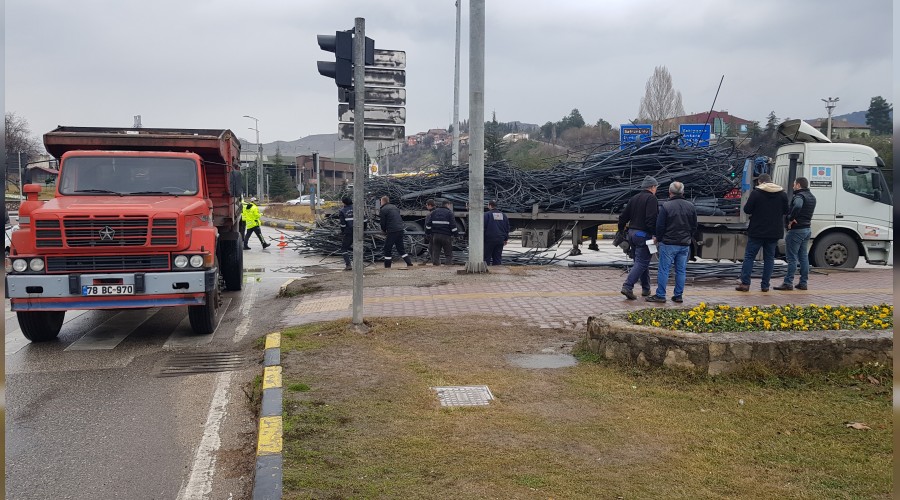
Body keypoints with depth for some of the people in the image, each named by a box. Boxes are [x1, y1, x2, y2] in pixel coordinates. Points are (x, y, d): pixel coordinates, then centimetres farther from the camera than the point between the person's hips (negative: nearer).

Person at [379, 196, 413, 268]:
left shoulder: (383, 209, -5)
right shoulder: (395, 207, 19)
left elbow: (383, 222, -5)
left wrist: (383, 230, 15)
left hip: (392, 231, -7)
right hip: (400, 230, 7)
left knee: (387, 248, 2)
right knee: (400, 248, 15)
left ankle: (387, 266, 3)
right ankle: (409, 263, 9)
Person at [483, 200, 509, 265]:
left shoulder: (487, 215, -7)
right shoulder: (503, 215, 13)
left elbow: (483, 228, -9)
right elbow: (507, 228, 17)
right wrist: (506, 239, 21)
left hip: (489, 240, -5)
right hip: (500, 240, 5)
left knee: (487, 257, 0)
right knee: (498, 258, 8)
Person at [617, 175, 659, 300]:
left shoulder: (634, 198, 13)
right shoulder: (651, 199, -11)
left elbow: (623, 216, 14)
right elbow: (651, 219, -22)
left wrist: (621, 231, 22)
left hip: (632, 233, 8)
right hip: (643, 235, -8)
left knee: (642, 262, 17)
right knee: (641, 262, -7)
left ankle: (646, 289, 22)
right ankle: (627, 287, -18)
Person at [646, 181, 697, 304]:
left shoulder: (666, 206, -10)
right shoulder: (690, 206, 5)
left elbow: (660, 226, -8)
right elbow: (694, 226, 11)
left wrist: (657, 238, 9)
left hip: (668, 243, -5)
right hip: (685, 245, 5)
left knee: (664, 270, 0)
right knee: (681, 270, 9)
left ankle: (660, 295, 1)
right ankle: (678, 295, 12)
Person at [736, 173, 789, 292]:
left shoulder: (756, 193, -10)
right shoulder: (782, 194, 4)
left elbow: (747, 210, -9)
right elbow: (786, 211, 10)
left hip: (757, 232, -4)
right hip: (774, 233, 4)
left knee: (749, 256, 4)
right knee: (769, 258, 9)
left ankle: (745, 283, -1)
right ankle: (765, 285, 8)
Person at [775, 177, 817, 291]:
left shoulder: (799, 196, -16)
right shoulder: (812, 197, 16)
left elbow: (797, 206, -36)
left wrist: (791, 219, -25)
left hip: (796, 230, -9)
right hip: (807, 229, 9)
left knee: (792, 258, -5)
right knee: (804, 257, 13)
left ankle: (788, 283, -4)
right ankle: (803, 282, 16)